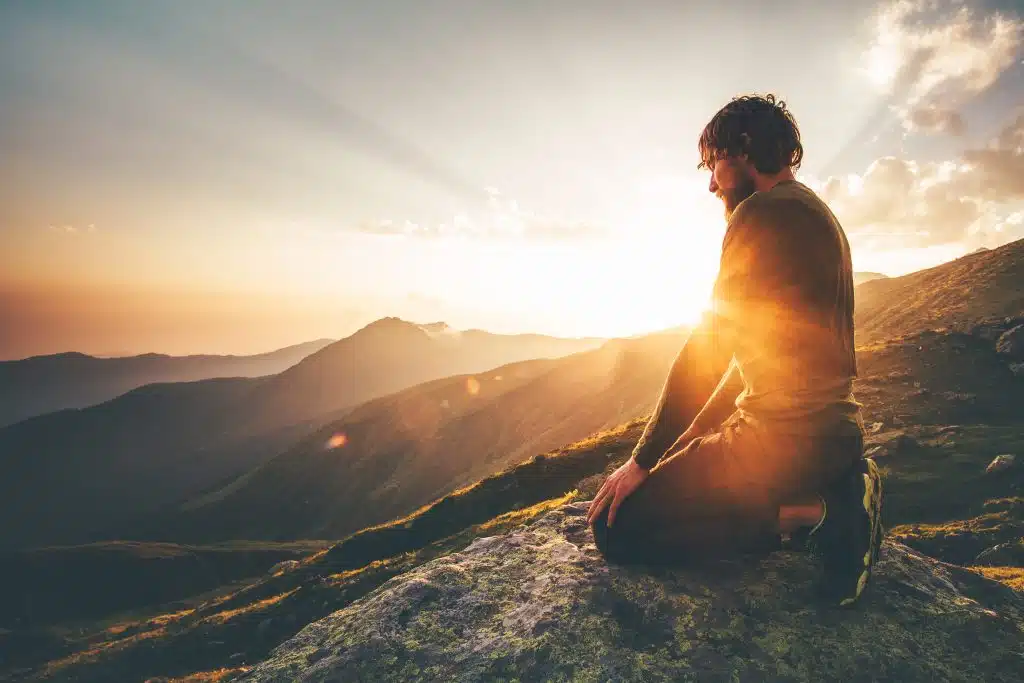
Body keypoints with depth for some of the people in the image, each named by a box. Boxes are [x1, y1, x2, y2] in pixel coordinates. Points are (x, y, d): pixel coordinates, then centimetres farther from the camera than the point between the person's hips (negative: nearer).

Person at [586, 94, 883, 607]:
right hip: (833, 429, 10)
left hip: (786, 439, -10)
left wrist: (643, 460, -9)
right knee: (692, 458, 32)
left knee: (617, 527, -7)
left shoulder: (763, 212, -14)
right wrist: (698, 432, 21)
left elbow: (709, 347, -17)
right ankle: (833, 492, 10)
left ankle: (812, 513, -9)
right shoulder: (819, 215, 17)